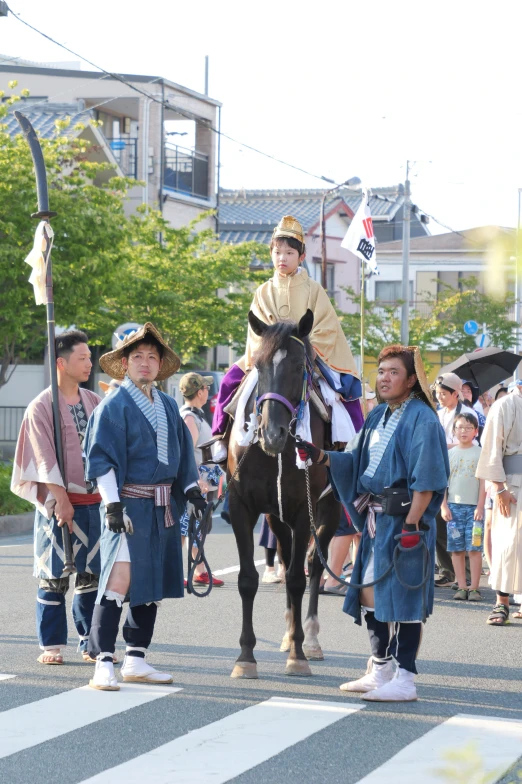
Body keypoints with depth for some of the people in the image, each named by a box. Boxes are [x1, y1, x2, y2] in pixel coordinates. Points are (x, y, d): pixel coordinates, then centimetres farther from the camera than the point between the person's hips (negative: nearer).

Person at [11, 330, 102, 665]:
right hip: (59, 502, -5)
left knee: (92, 574, 6)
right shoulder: (41, 407, -5)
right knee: (54, 577, -1)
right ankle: (52, 645, 6)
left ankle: (92, 643, 13)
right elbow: (45, 458, -10)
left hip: (93, 500, 5)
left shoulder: (94, 402, 11)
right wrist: (61, 499, -15)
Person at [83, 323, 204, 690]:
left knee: (152, 584, 10)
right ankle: (103, 663, -12)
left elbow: (183, 451, 22)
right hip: (130, 504, -7)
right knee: (120, 581, -13)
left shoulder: (168, 405, 13)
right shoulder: (114, 406, -6)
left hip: (165, 507, 7)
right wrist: (112, 503, -18)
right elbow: (101, 459, -10)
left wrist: (192, 488, 11)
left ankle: (136, 660, 18)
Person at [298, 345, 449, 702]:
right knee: (369, 591, 14)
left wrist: (412, 523, -22)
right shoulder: (379, 416, 14)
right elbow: (356, 460, 17)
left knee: (401, 593, -6)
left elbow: (426, 479, -18)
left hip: (405, 518, -9)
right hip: (375, 518, 9)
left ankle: (405, 679, -1)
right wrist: (322, 456, 0)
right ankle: (381, 670, 26)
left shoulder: (421, 419, -12)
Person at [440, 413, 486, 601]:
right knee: (457, 549, 2)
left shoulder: (480, 453, 3)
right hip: (454, 506, 2)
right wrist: (444, 506, 0)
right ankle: (462, 587, 6)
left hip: (474, 507, -2)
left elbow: (483, 483, 1)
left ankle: (474, 588, -2)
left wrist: (480, 507, -6)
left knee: (474, 548, -5)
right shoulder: (450, 454, 8)